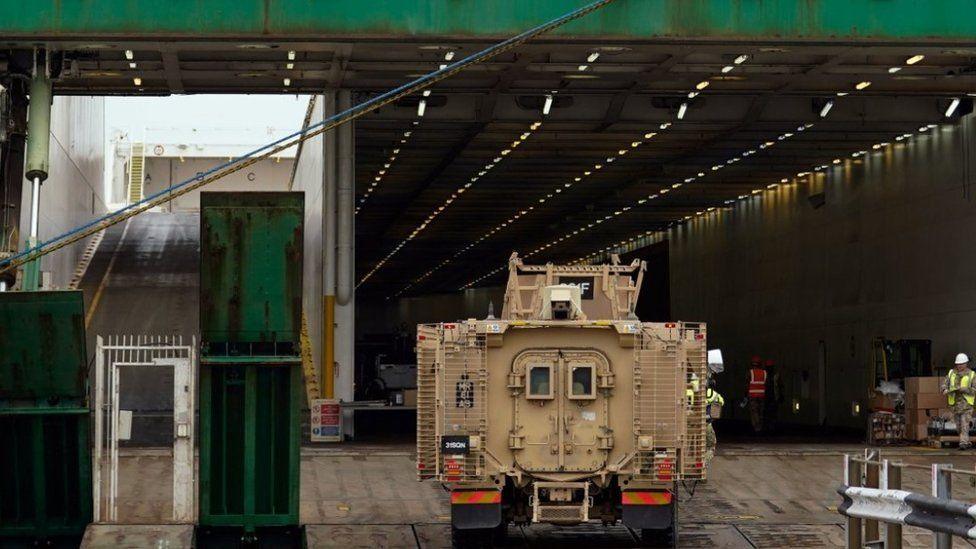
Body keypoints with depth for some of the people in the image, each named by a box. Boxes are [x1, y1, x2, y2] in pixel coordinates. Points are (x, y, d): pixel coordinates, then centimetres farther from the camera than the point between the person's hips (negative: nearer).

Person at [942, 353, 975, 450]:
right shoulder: (951, 373, 9)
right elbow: (944, 384, 3)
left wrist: (964, 389, -22)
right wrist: (945, 390, -19)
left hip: (966, 402, -4)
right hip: (954, 403, 4)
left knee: (964, 424, -14)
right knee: (959, 425, 9)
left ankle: (963, 443, -17)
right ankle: (967, 442, 23)